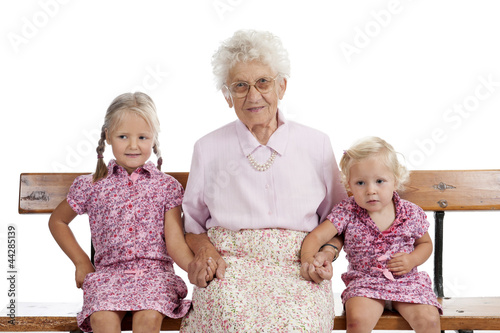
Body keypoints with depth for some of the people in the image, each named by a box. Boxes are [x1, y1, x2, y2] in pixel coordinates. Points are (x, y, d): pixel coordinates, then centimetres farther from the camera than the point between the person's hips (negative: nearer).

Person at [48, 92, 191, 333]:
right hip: (108, 272, 1)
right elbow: (57, 222, 22)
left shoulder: (167, 187, 5)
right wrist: (81, 262, 13)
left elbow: (175, 242, -1)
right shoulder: (91, 186, 7)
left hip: (154, 271, -1)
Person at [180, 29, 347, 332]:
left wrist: (327, 252, -4)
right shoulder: (208, 148, 10)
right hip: (229, 262, 0)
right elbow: (192, 221, 15)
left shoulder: (317, 144, 9)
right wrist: (205, 250, -6)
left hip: (298, 267, 1)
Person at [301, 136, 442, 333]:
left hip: (407, 280, 2)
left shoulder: (412, 214, -1)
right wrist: (308, 258, -33)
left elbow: (426, 243, 15)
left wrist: (412, 260, -6)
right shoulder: (347, 213, -7)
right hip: (365, 282, -2)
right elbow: (316, 236, -13)